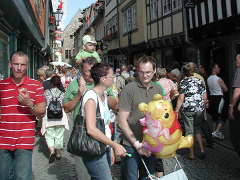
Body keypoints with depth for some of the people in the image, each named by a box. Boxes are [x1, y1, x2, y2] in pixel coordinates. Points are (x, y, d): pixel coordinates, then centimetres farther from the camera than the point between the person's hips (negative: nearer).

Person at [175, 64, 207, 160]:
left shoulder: (183, 82, -5)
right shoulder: (199, 81, 7)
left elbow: (181, 98, -11)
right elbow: (205, 97, 8)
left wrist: (176, 111, -7)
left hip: (187, 109, -4)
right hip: (200, 108, 4)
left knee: (189, 131, 6)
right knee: (197, 128, 21)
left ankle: (191, 154, 13)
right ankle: (202, 150, 13)